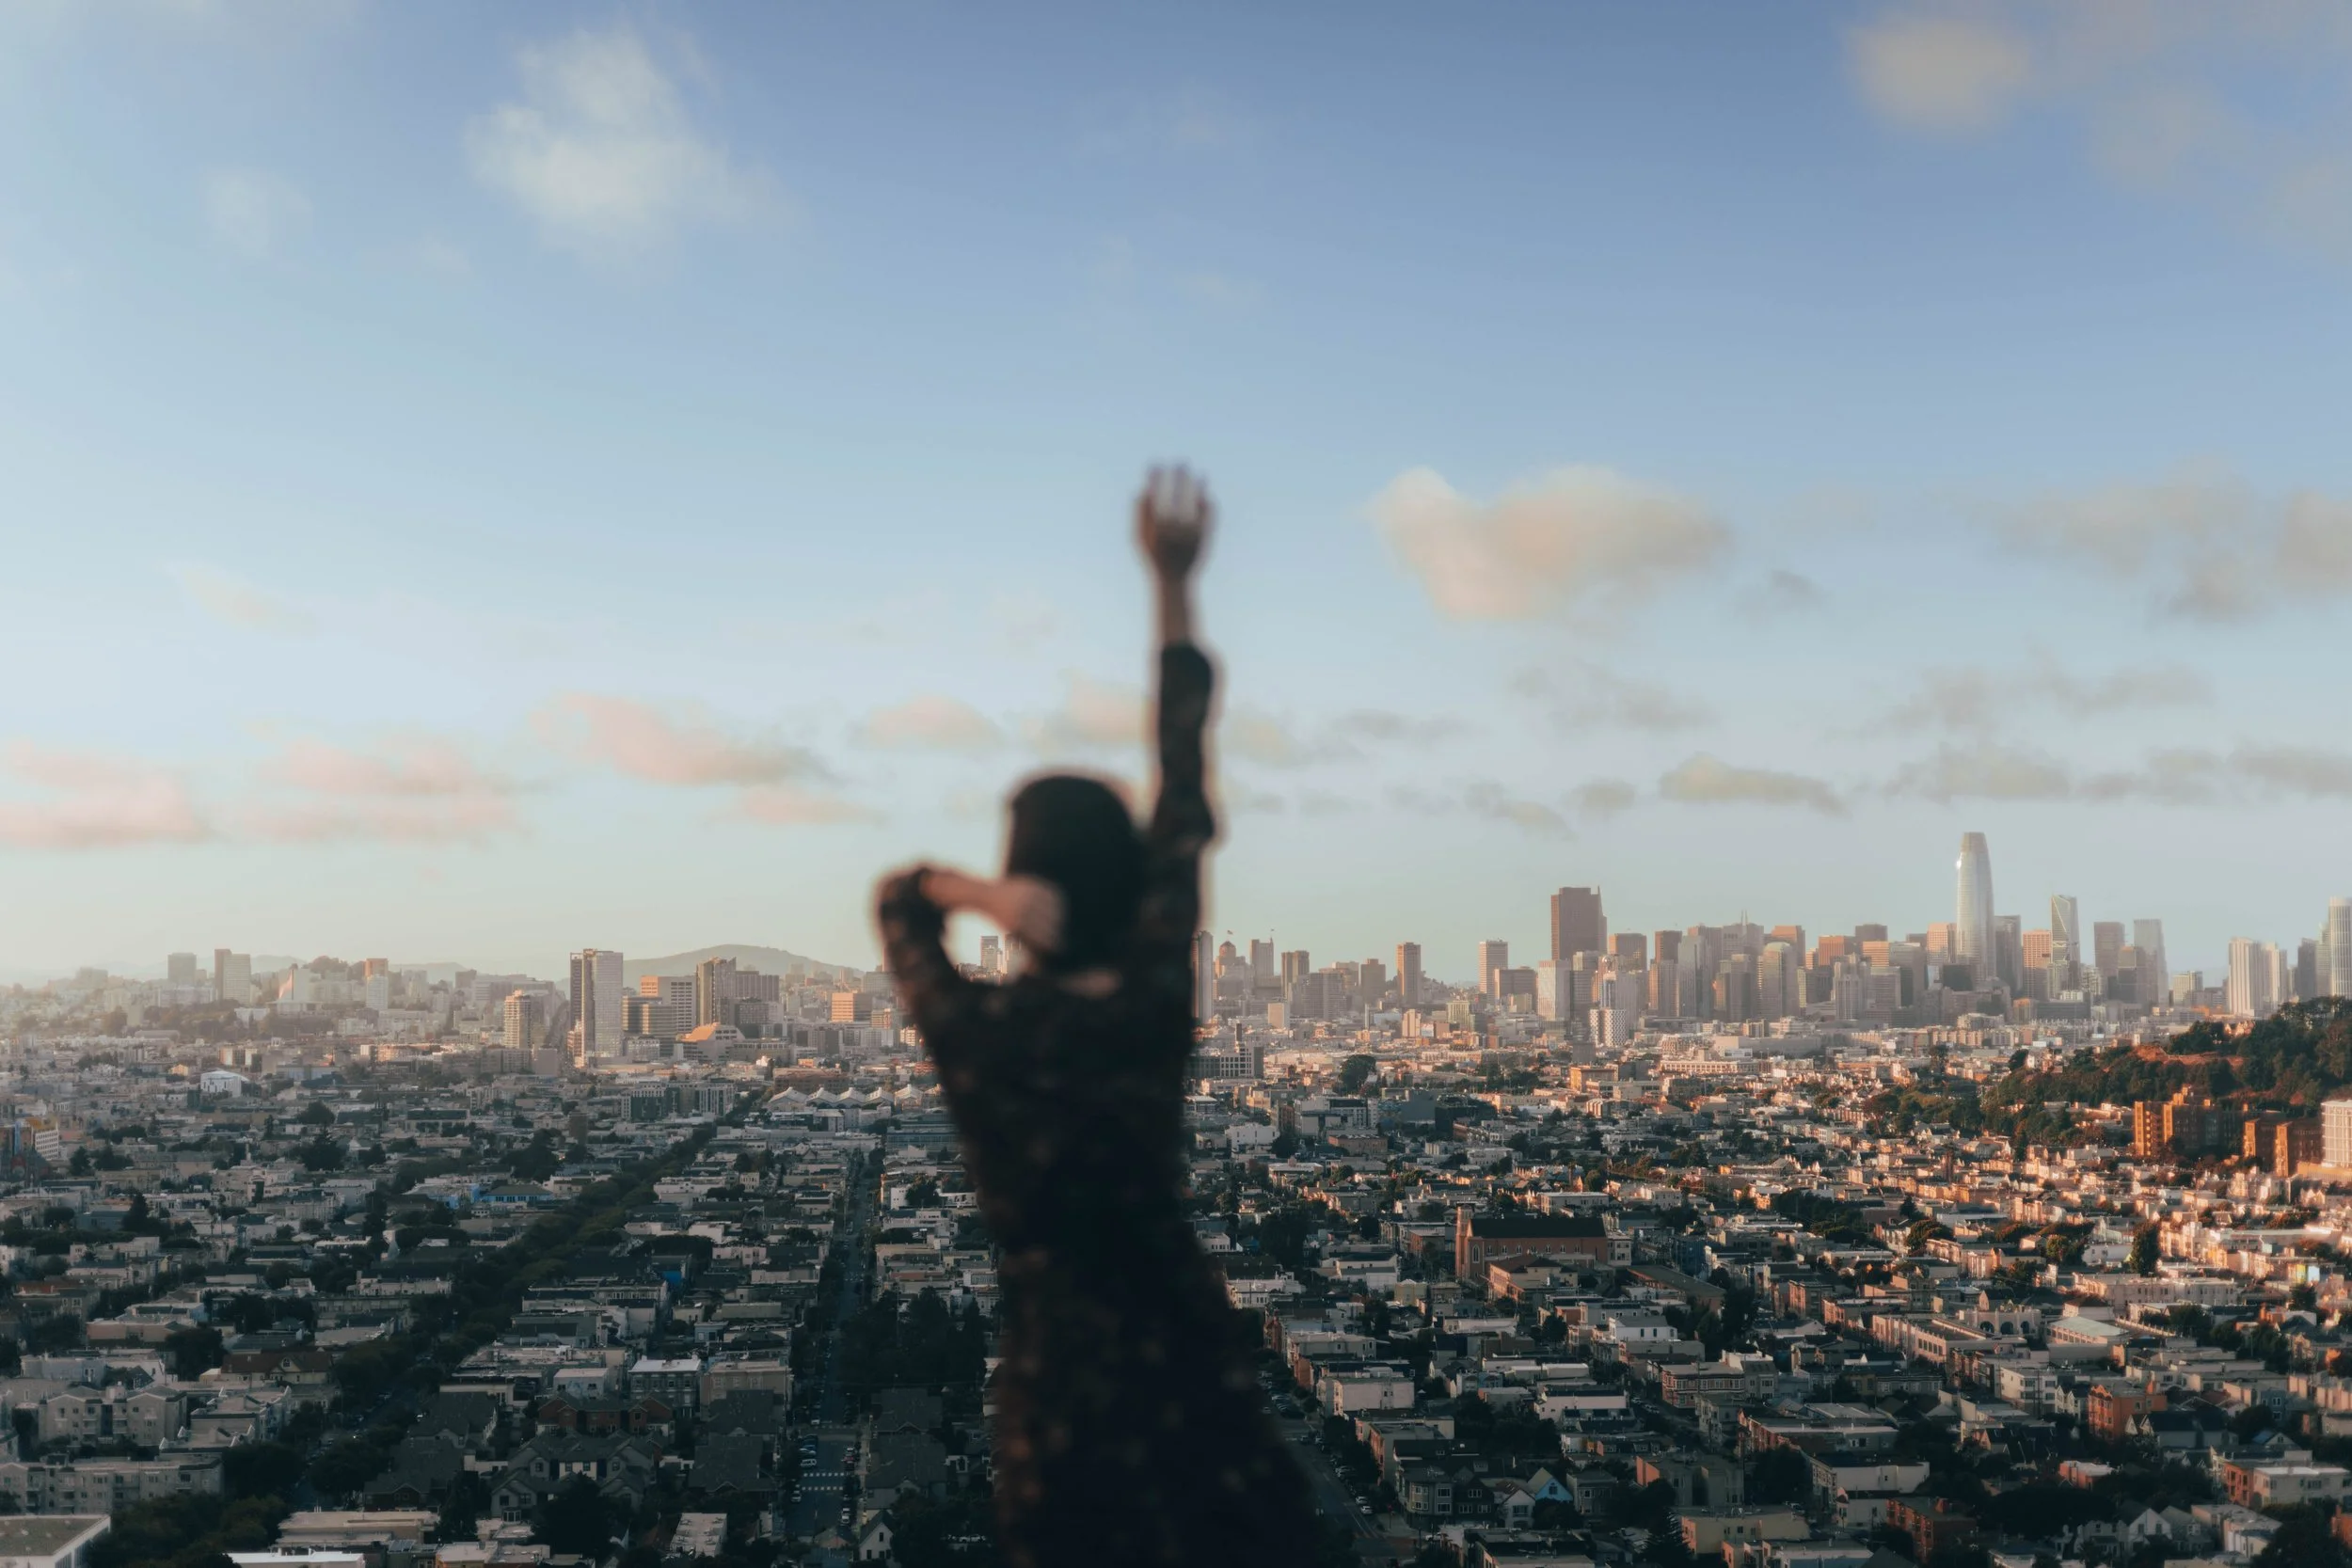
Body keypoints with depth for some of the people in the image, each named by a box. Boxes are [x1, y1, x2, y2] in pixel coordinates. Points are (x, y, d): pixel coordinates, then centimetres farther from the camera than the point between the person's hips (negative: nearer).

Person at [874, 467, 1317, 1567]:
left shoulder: (973, 1032, -16)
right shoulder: (1158, 997, -12)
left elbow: (896, 892, 4)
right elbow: (1183, 795, -4)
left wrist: (969, 894, -19)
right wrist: (1173, 584, 2)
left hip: (1060, 1373, -1)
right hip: (1188, 1351, 1)